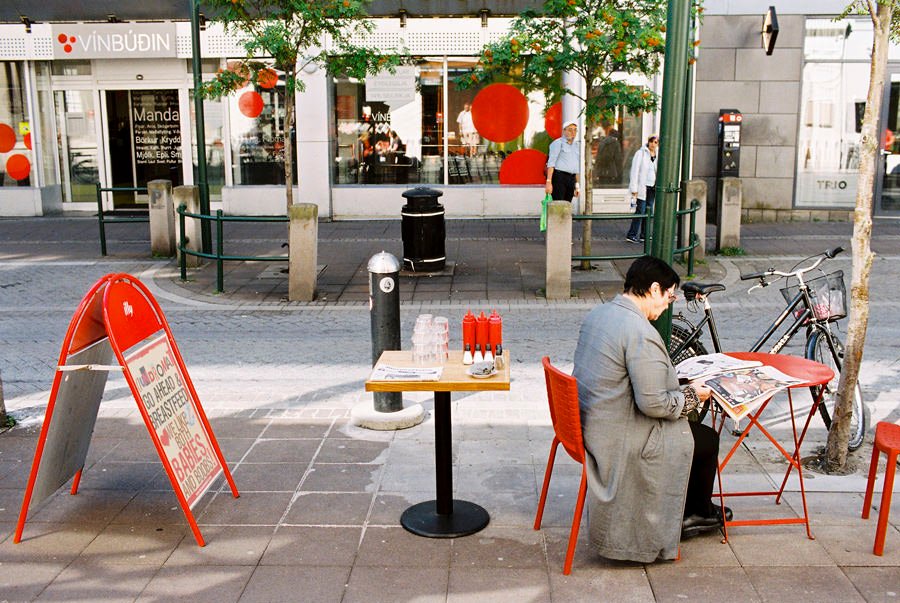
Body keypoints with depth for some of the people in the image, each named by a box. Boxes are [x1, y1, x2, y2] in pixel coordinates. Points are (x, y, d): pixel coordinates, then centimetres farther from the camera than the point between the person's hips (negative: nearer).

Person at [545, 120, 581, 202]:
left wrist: (577, 185, 18)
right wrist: (549, 182, -19)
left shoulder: (577, 145, 19)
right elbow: (551, 163, -10)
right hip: (559, 177, -7)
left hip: (571, 179, 7)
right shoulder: (558, 143, -1)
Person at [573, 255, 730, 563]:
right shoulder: (641, 333, -25)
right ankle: (697, 514, 34)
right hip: (620, 439, -9)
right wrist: (691, 396, -6)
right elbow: (654, 404, -25)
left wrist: (678, 387, 16)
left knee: (687, 425, 26)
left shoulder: (598, 313, 4)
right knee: (707, 440, 11)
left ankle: (693, 511, 39)